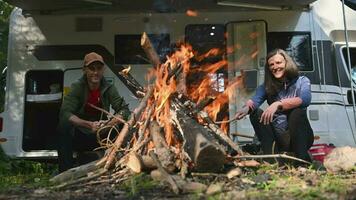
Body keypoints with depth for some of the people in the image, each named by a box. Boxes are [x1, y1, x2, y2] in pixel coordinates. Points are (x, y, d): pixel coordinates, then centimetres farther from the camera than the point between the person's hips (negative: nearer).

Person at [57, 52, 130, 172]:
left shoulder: (109, 89, -4)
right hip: (79, 137, -2)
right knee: (64, 125, -32)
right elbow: (65, 113, -22)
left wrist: (110, 123, -32)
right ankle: (65, 171, -24)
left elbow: (124, 110, -13)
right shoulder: (77, 88, -10)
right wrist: (89, 125, -35)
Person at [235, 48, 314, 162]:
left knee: (297, 111, -30)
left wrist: (278, 104, -37)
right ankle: (269, 156, -27)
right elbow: (255, 100, -14)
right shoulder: (266, 87, 7)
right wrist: (247, 107, -39)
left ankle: (302, 160, -28)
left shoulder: (302, 81, 1)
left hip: (301, 136, -2)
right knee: (256, 113, -17)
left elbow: (305, 99, -22)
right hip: (278, 139, 3)